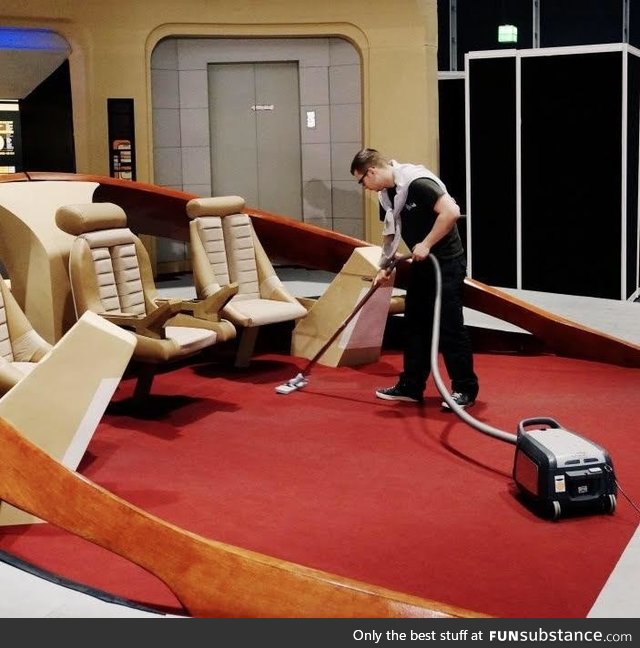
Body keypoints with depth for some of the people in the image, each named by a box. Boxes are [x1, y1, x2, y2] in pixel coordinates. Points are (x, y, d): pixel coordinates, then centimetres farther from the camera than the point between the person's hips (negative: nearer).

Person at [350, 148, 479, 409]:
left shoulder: (417, 182, -23)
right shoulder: (386, 194, 6)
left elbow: (451, 211, -31)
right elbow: (391, 232, 19)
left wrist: (426, 244, -25)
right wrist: (384, 266, 14)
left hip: (446, 262, -9)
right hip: (421, 263, 9)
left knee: (449, 326, -6)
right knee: (415, 325, 11)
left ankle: (465, 389, 5)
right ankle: (411, 386, 19)